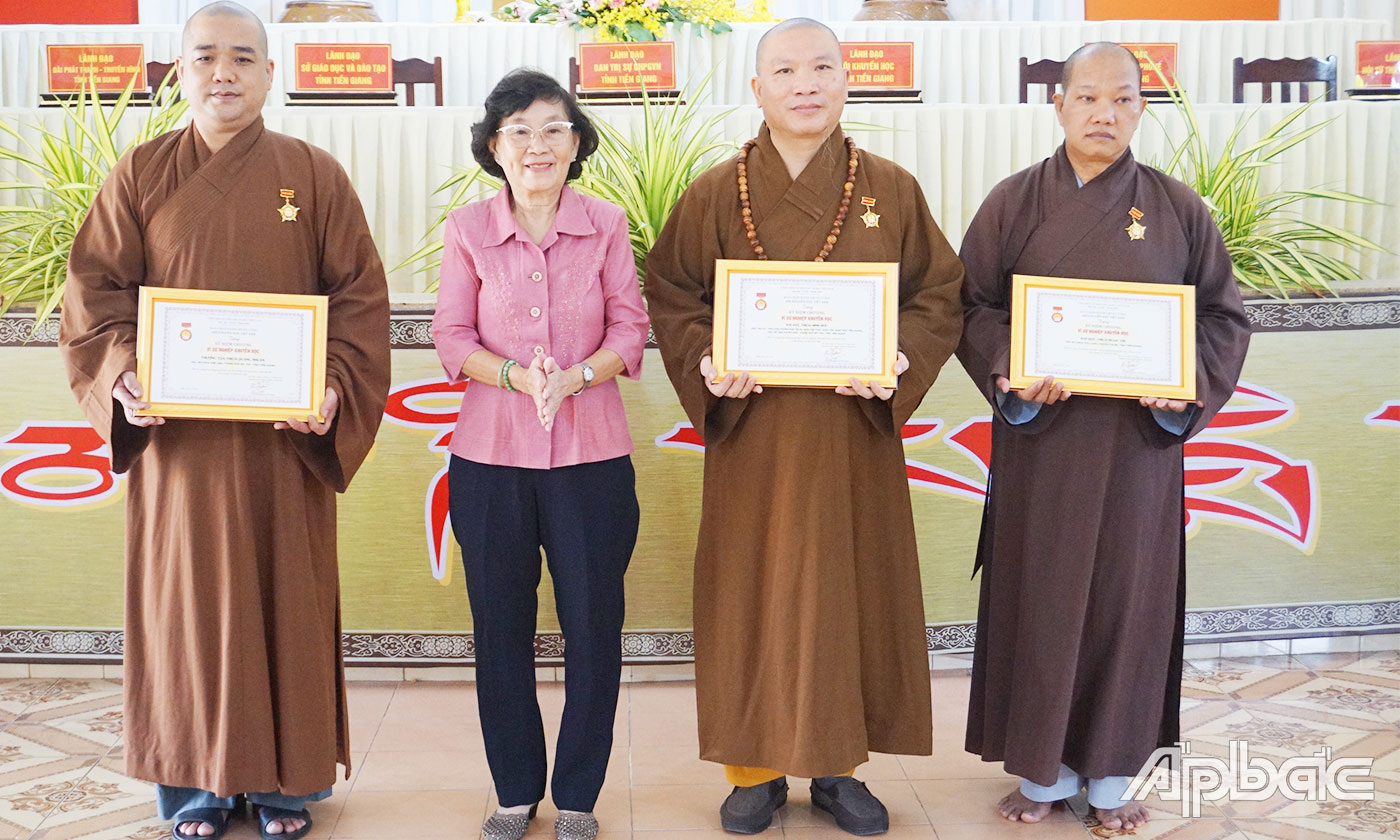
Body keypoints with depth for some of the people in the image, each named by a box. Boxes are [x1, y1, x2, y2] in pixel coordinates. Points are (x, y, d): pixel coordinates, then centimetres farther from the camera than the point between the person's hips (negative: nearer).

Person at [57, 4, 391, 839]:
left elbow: (362, 296, -1)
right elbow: (94, 289, 3)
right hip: (174, 434, 1)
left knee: (285, 597, 5)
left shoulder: (315, 175, 2)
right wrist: (121, 373, -15)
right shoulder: (141, 174, 5)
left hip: (285, 435, -1)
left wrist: (335, 389, -16)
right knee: (187, 596, 6)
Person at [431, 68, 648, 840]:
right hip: (490, 456, 1)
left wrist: (574, 376, -17)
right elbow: (452, 336, 1)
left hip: (592, 456, 0)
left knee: (593, 628, 5)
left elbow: (630, 329, 1)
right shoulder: (467, 229, 2)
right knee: (500, 629, 9)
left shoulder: (607, 225, 2)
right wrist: (515, 374, -17)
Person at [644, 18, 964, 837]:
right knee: (756, 592, 4)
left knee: (850, 590, 6)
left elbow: (940, 295, 3)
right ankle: (758, 766, 18)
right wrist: (706, 364, -15)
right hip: (751, 433, 0)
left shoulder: (892, 190, 2)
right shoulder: (715, 195, 1)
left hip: (855, 433, 1)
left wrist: (899, 361, -14)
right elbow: (670, 296, 3)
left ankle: (838, 762, 22)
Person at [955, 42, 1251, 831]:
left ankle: (1114, 770, 21)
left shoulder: (1179, 208, 2)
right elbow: (973, 305, -1)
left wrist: (1191, 382, -14)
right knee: (1041, 593, 5)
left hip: (1140, 438, 1)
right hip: (1040, 435, 0)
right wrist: (1011, 369, -19)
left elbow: (1225, 315, 5)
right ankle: (1044, 766, 19)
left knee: (1127, 592, 6)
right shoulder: (1014, 202, 1)